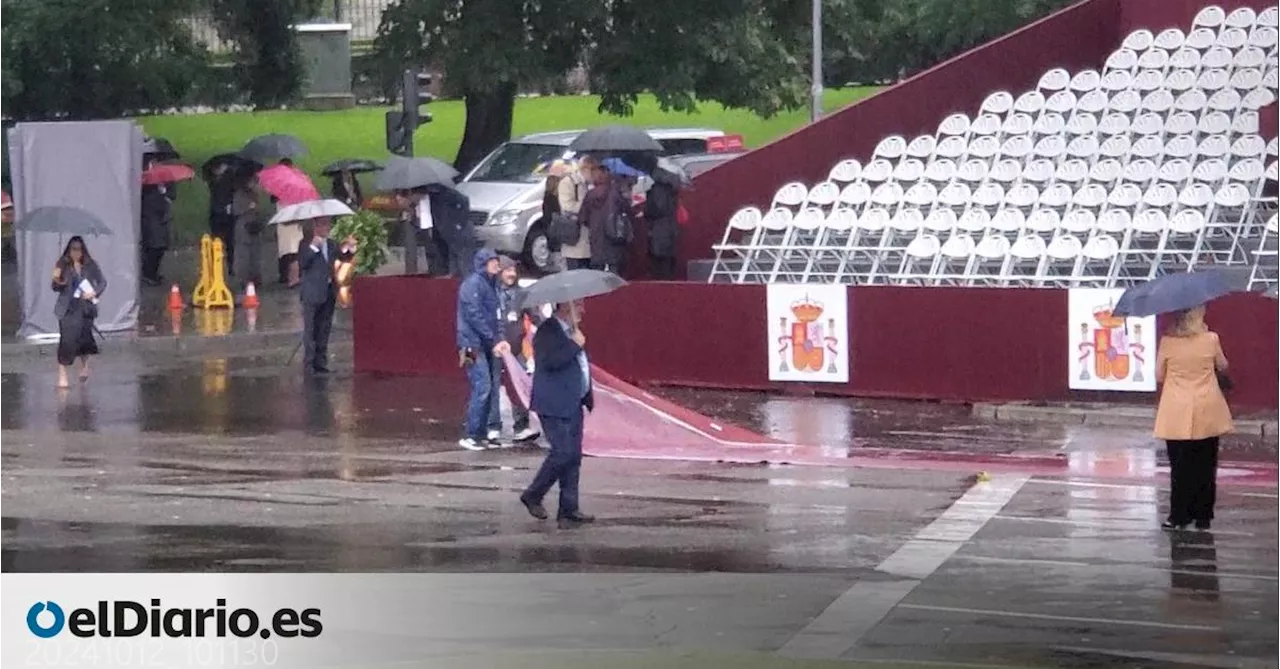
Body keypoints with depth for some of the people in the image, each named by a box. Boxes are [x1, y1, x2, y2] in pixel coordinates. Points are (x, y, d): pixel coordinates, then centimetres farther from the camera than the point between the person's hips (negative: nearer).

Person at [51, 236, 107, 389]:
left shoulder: (91, 266, 2)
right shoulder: (63, 265, -3)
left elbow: (102, 282, 11)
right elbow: (56, 288, -1)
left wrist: (94, 293, -6)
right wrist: (57, 281, -23)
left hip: (86, 307, 2)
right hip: (68, 308, -2)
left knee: (84, 337, 8)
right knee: (67, 339, -11)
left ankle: (84, 365, 38)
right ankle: (62, 375, -6)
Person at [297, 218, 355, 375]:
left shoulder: (331, 244, 12)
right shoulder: (306, 244, -6)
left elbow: (342, 258, 16)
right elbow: (302, 264, -18)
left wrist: (349, 249, -3)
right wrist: (313, 247, -24)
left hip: (328, 292, 7)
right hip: (312, 293, -6)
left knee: (324, 329, 10)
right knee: (310, 331, -4)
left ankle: (321, 363, 16)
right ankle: (309, 364, -3)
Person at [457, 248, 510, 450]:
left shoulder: (490, 284, 18)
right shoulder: (473, 283, -10)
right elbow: (475, 316, -17)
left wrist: (499, 340, 7)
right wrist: (494, 341, -16)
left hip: (488, 345, 9)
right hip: (474, 345, -9)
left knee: (492, 389, 6)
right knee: (482, 388, -13)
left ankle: (481, 434, 12)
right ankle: (471, 435, -9)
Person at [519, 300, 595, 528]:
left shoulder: (572, 331, 16)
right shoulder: (547, 331, -14)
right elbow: (549, 361, -30)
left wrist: (588, 396, 21)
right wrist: (575, 345, -23)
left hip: (573, 405, 9)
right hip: (555, 406, -9)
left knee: (573, 457, 8)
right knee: (563, 453, -12)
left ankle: (569, 510, 12)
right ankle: (533, 496, 5)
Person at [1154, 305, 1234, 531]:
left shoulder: (1168, 342, -9)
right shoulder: (1211, 339, -7)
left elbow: (1159, 376, 1)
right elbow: (1222, 367, 10)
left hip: (1177, 415, -1)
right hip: (1207, 413, 1)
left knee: (1180, 467, 7)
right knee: (1205, 466, 10)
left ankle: (1179, 516, 8)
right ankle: (1203, 516, 13)